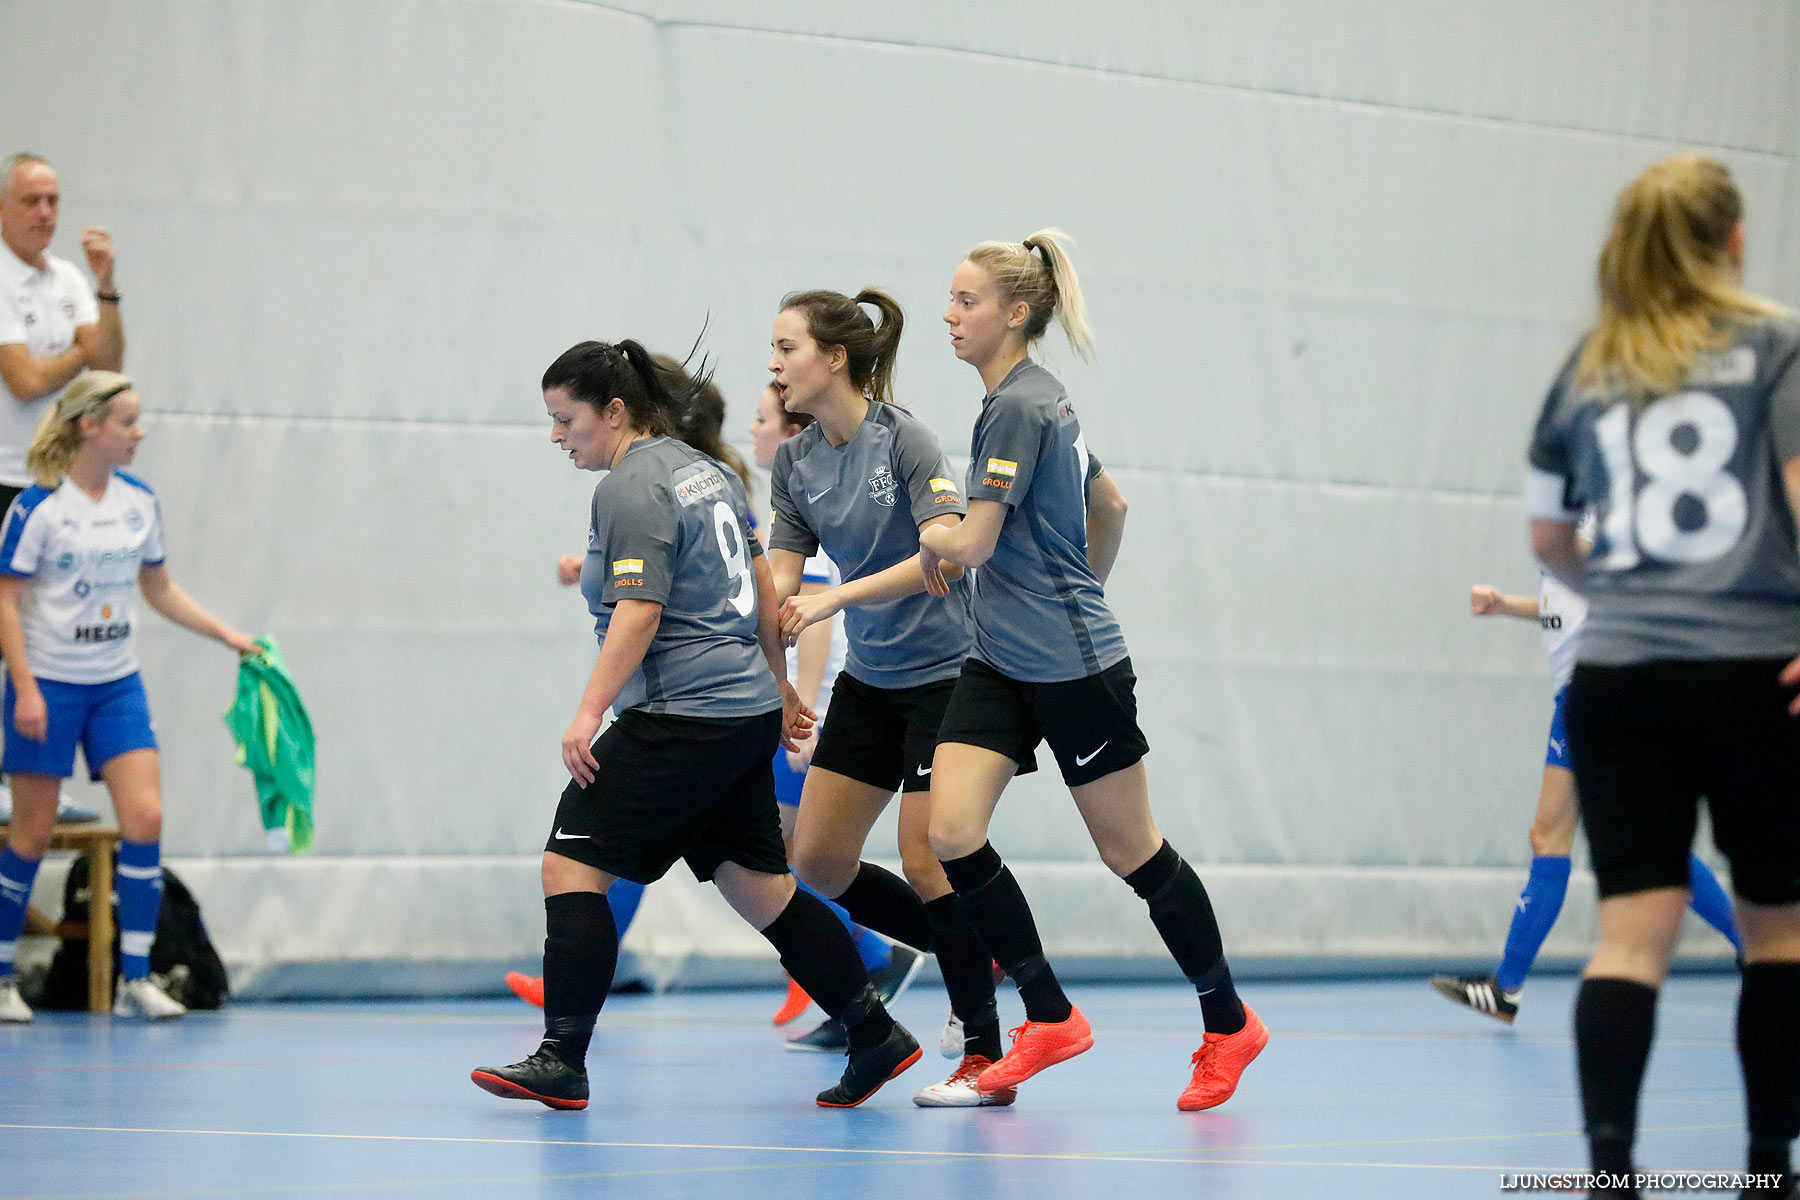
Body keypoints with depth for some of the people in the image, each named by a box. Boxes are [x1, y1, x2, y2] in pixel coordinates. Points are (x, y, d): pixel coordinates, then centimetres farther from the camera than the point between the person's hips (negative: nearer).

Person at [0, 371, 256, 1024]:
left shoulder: (139, 500, 6)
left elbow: (160, 589, 18)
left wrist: (227, 634, 10)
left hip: (117, 684, 5)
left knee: (145, 818, -8)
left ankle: (134, 979, -3)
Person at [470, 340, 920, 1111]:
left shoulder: (631, 489, -11)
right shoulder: (702, 470, 16)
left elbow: (638, 610, -21)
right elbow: (760, 584, 22)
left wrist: (589, 712, -24)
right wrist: (778, 683, 30)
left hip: (682, 720, -10)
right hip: (746, 711, 10)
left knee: (571, 865, -8)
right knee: (760, 888, 13)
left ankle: (562, 1061, -13)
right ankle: (877, 1038, 13)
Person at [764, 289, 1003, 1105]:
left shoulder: (902, 438, -16)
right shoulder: (795, 463, 4)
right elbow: (781, 584, 3)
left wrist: (834, 599, -33)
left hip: (943, 672, -8)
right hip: (870, 680, 8)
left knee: (924, 860, -11)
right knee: (817, 862, 4)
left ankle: (985, 1058, 0)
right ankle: (975, 956, 22)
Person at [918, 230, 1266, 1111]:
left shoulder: (1018, 409, -17)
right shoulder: (1038, 401, 12)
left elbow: (974, 543, -20)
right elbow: (1109, 505, 24)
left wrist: (931, 536, 1)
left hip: (1073, 668, -9)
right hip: (1001, 664, 9)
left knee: (1131, 851, 3)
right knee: (951, 832, -6)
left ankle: (1228, 1024, 19)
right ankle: (1049, 1017, 2)